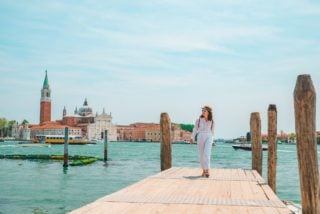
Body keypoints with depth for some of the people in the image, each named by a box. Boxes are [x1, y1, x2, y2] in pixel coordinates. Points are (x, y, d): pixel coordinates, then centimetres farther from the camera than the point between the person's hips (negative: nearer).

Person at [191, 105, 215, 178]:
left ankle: (207, 171, -20)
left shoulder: (212, 121, 7)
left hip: (208, 137, -1)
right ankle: (204, 170, 16)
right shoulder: (199, 120, 5)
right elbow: (195, 129, 4)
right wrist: (192, 138, -7)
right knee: (201, 155, 3)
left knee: (207, 154, -16)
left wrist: (212, 140, 20)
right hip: (200, 137, 1)